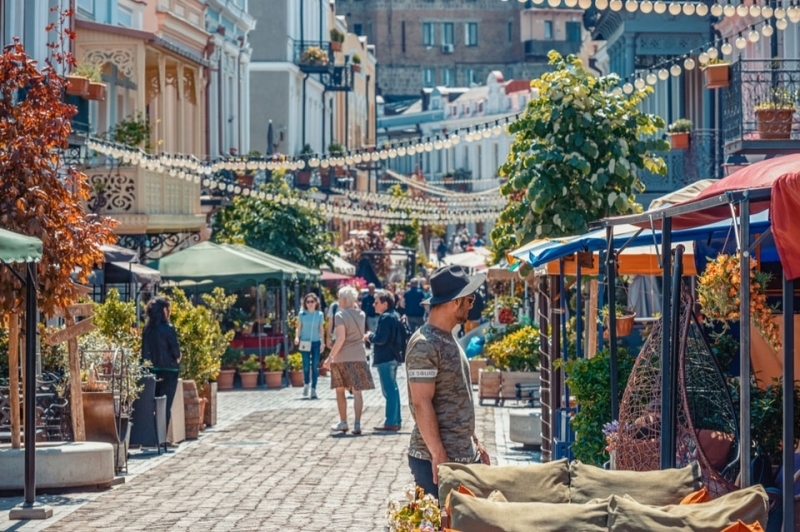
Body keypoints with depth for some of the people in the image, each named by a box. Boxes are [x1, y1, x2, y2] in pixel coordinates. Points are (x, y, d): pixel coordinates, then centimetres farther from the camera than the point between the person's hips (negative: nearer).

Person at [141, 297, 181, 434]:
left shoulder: (147, 329, 4)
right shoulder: (168, 329, -12)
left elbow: (145, 351, 5)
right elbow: (175, 350, -11)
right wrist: (177, 359, 8)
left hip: (152, 371, 5)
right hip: (168, 371, -5)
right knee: (165, 406, -1)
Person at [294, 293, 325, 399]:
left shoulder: (319, 314, 4)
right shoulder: (302, 314, 2)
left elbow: (321, 329, 9)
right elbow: (299, 327, 4)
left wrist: (322, 342, 3)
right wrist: (297, 337, -12)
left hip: (316, 342, 1)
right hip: (305, 342, -1)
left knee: (315, 366, -1)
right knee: (306, 365, -3)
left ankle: (313, 389, 4)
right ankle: (306, 384, 22)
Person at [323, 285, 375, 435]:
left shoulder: (340, 315, -10)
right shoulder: (361, 315, 7)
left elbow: (341, 338, -18)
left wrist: (330, 357, -15)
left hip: (342, 357, -4)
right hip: (359, 356, 4)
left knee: (340, 390, 11)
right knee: (357, 391, 1)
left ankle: (343, 422, 16)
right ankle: (357, 424, -6)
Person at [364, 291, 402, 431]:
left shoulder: (385, 318, -16)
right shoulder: (395, 316, 14)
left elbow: (381, 339, -23)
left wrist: (369, 336, -6)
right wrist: (372, 337, 14)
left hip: (385, 358, -10)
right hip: (393, 357, 10)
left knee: (389, 390, -8)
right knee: (393, 389, 14)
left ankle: (391, 422, -8)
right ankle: (396, 421, 19)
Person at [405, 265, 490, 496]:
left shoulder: (449, 340, 15)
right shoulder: (424, 345, -15)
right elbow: (421, 404, -20)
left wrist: (475, 442, 19)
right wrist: (439, 457, -22)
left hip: (462, 457, 9)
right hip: (434, 459, -9)